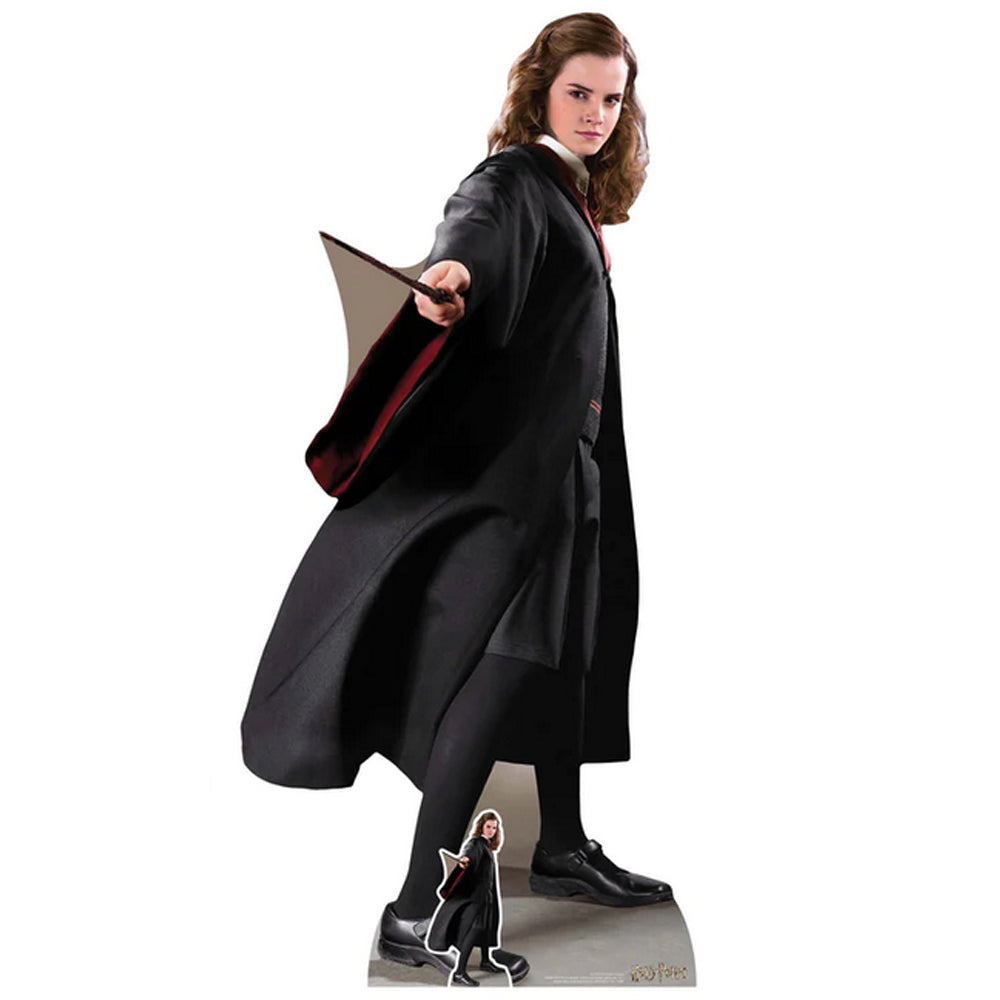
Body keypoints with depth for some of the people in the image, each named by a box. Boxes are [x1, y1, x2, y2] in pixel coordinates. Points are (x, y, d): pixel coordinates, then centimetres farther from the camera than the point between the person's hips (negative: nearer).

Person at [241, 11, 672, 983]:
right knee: (505, 657, -18)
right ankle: (417, 909, -15)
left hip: (559, 459, 10)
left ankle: (563, 848, 32)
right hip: (505, 459, -10)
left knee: (569, 643, 16)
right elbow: (478, 222, -37)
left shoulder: (573, 196, 15)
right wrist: (454, 269, -56)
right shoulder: (514, 179, -13)